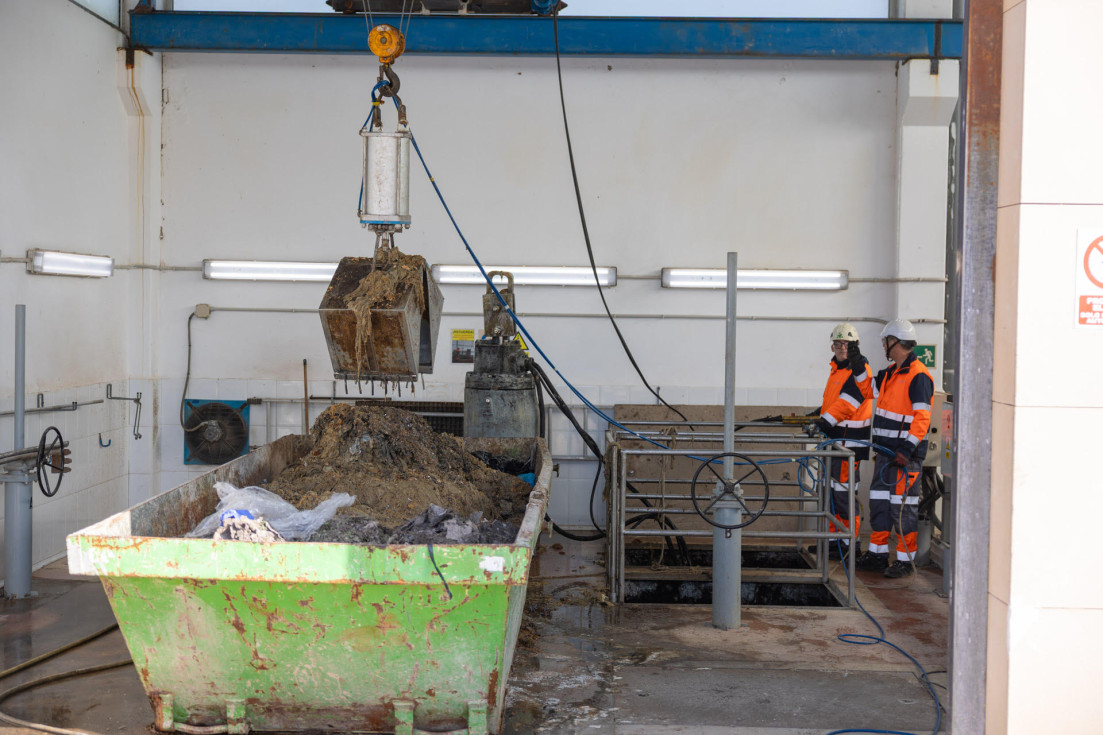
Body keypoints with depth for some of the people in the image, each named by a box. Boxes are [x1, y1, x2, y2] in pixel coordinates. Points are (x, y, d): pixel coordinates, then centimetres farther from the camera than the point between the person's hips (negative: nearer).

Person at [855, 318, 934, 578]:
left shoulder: (918, 376, -13)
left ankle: (905, 559, 1)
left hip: (906, 452, -9)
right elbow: (869, 392, 31)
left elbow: (922, 417, -19)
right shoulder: (890, 373, 15)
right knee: (879, 500, 12)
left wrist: (907, 449, -24)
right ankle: (877, 554, 20)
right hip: (886, 450, 9)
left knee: (903, 505, -5)